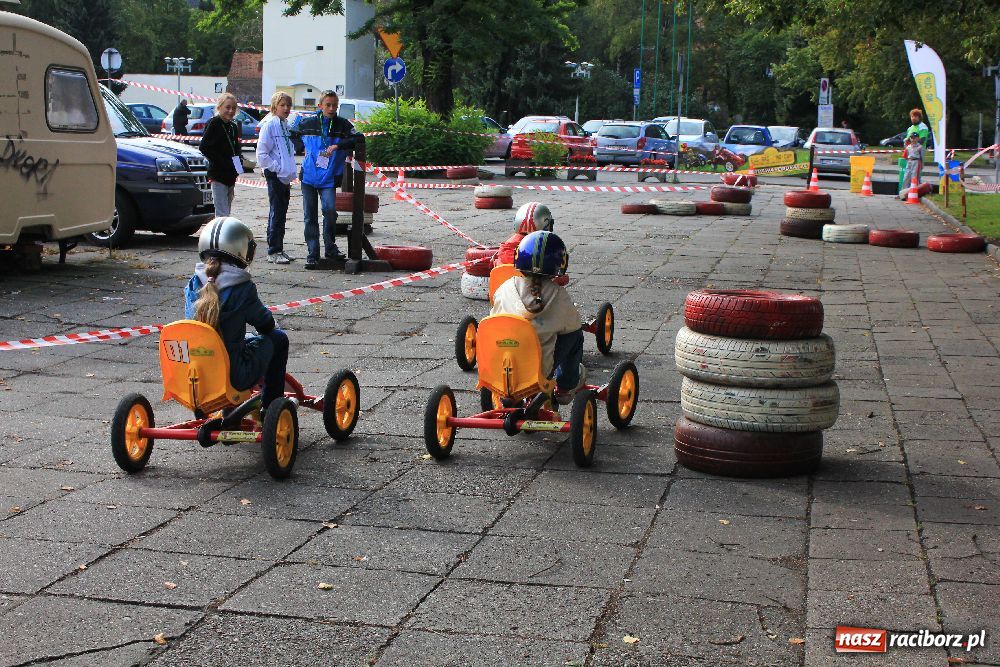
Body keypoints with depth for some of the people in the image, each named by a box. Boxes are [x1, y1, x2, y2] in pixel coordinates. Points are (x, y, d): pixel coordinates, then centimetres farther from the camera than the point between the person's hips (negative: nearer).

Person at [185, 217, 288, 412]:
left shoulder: (193, 284, -1)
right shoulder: (243, 288, -15)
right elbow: (265, 323, -2)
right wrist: (270, 324, 24)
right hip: (235, 377, -6)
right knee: (278, 338, 16)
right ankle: (270, 406, 23)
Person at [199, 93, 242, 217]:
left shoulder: (234, 127, 14)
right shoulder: (214, 123, -8)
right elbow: (204, 147, -14)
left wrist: (239, 159, 1)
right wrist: (223, 162, -18)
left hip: (231, 176, 7)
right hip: (218, 175, -7)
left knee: (227, 213, 13)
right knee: (222, 214, -11)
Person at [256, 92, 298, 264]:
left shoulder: (286, 125, 14)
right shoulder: (270, 125, -9)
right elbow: (261, 154, -13)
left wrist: (290, 170, 11)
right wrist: (277, 168, -14)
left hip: (285, 177, 8)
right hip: (274, 176, -8)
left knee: (281, 213, 11)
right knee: (276, 213, -6)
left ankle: (279, 249, 18)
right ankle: (273, 251, -2)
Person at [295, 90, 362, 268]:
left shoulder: (343, 125, 0)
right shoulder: (307, 124, 4)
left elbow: (357, 139, -13)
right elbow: (293, 135, 23)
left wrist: (338, 145, -22)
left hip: (329, 179, -2)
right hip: (308, 176, 2)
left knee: (330, 209, -20)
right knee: (310, 216, 3)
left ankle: (330, 247, 0)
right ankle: (312, 254, 11)